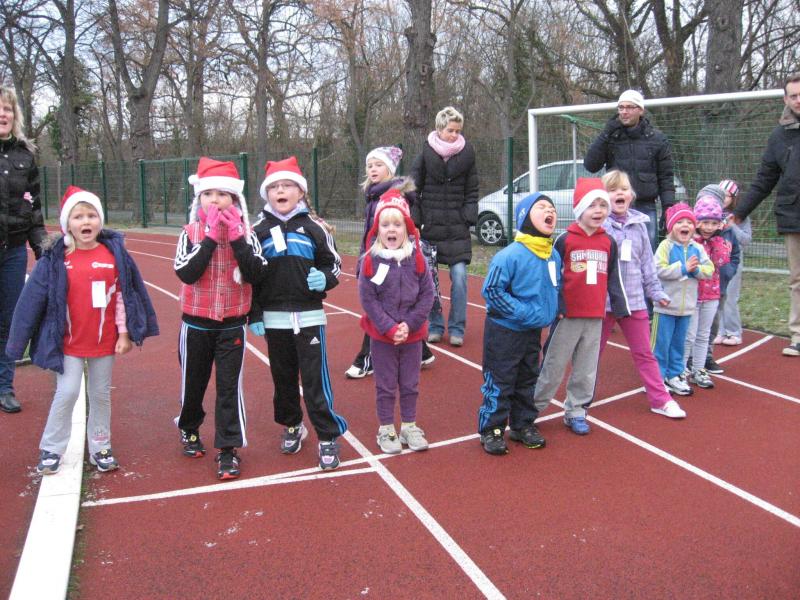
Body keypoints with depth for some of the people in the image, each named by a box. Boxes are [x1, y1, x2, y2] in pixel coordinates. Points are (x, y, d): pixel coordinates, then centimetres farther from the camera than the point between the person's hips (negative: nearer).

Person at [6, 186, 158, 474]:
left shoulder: (115, 253, -4)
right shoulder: (56, 258, -8)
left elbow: (123, 296, 0)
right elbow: (33, 300, -5)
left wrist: (125, 333, -1)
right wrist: (19, 340, -3)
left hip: (105, 341, 2)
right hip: (69, 342, -2)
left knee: (101, 394, 13)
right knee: (67, 393, -1)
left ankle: (100, 448, 26)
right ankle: (50, 449, 18)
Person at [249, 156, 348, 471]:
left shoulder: (313, 228, 1)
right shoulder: (258, 231, 2)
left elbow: (333, 264, 8)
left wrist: (325, 279, -15)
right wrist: (254, 315, 0)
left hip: (309, 317, -2)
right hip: (274, 320, 2)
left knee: (315, 378, -4)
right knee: (283, 377, 12)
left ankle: (328, 436, 6)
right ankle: (292, 426, 32)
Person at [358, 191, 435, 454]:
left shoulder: (417, 258, -6)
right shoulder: (371, 260, -11)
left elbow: (427, 294, -6)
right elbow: (367, 298, -12)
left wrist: (409, 324, -13)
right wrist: (389, 328, -16)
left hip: (412, 334, 2)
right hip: (381, 335, -2)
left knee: (410, 384, 15)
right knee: (385, 385, 11)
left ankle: (409, 426, 30)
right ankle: (386, 430, 25)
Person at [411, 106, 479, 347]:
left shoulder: (466, 154, 2)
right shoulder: (426, 154, 0)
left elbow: (472, 192, 8)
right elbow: (413, 189, 2)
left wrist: (469, 218, -2)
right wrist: (415, 220, -4)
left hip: (458, 230, 0)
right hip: (430, 228, 0)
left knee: (459, 277, -5)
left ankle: (456, 328, 7)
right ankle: (435, 326, 18)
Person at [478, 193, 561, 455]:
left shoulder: (554, 255, 0)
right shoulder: (510, 256, -22)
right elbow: (491, 291, -21)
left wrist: (553, 310, 2)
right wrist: (523, 312, -23)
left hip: (533, 331, 7)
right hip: (504, 331, -7)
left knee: (527, 381, 19)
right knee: (499, 382, 2)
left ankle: (523, 425, 34)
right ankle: (491, 430, 17)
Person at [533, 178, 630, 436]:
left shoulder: (609, 242, 7)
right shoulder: (565, 240, -6)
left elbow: (614, 279, 13)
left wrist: (621, 308, 11)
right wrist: (554, 307, -10)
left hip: (596, 317, 4)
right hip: (567, 316, -4)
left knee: (587, 371, 11)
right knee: (554, 367, 4)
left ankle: (575, 412, 24)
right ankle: (533, 408, 17)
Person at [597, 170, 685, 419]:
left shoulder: (639, 224, 6)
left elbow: (647, 263, 13)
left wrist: (656, 291, 13)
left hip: (634, 300, 4)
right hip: (602, 301, -4)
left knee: (644, 353, 12)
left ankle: (660, 399, 21)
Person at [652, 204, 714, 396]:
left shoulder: (697, 248, 4)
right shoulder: (666, 246, -10)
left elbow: (709, 270, 4)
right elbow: (659, 270, -21)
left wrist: (696, 269, -16)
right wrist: (684, 268, -19)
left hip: (687, 306, 5)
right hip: (666, 305, -5)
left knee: (679, 343, 16)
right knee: (661, 343, 1)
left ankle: (675, 375, 28)